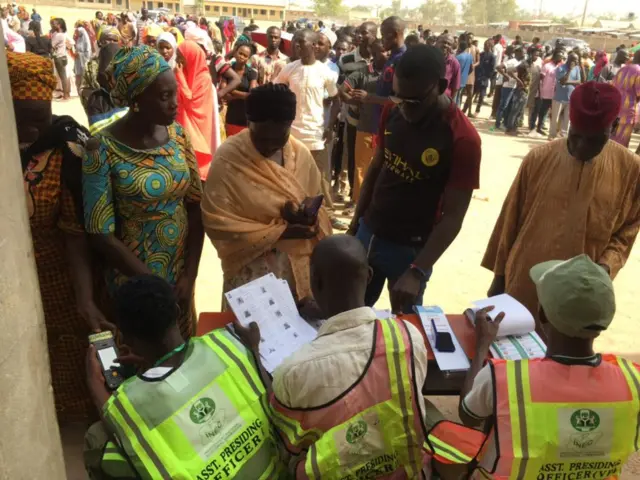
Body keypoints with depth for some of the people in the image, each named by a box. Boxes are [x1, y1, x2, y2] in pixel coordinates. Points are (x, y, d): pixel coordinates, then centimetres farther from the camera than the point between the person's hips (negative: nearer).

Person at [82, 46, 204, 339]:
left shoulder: (177, 134, -4)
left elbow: (195, 205, -1)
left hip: (182, 268, 4)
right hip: (136, 277, -4)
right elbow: (100, 233, -17)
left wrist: (191, 274, -8)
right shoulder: (105, 149, -18)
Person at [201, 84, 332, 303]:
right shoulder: (228, 157, -14)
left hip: (299, 267, 4)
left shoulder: (301, 153, -1)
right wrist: (280, 232, -19)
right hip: (251, 269, -4)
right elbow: (217, 222, -17)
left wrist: (306, 217, -17)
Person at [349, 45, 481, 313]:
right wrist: (355, 223, 9)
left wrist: (417, 271, -27)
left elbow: (453, 217, -20)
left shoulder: (463, 139, -20)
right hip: (368, 233, 5)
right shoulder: (393, 113, -3)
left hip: (411, 248, -5)